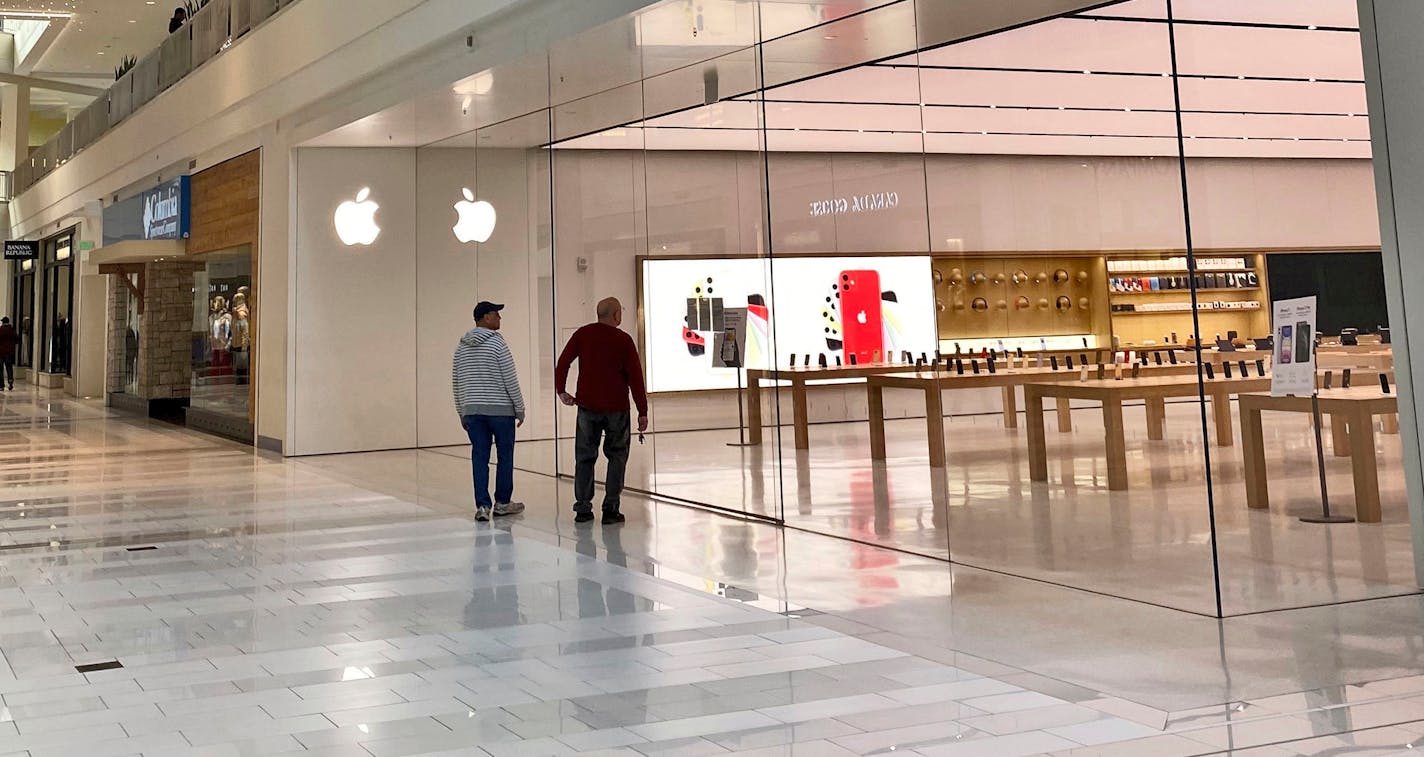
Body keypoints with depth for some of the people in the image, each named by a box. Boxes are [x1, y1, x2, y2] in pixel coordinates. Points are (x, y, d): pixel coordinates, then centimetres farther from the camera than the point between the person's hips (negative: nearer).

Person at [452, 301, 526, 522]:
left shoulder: (461, 347, 8)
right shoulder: (497, 343, -10)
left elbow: (456, 382, 12)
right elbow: (511, 380, -10)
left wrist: (462, 413, 19)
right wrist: (520, 409, -2)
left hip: (472, 410, 5)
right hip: (500, 410, -5)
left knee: (479, 457, 5)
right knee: (505, 456, 8)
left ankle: (482, 506, 2)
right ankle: (502, 502, 15)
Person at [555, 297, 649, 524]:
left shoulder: (583, 334, 3)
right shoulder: (623, 340, -4)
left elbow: (563, 362, -2)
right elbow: (635, 377, -5)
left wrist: (561, 390, 7)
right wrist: (643, 411, -1)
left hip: (587, 406, 2)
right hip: (616, 407, -2)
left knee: (585, 457, 10)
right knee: (617, 455, 9)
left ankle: (583, 509, 9)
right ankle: (611, 509, 5)